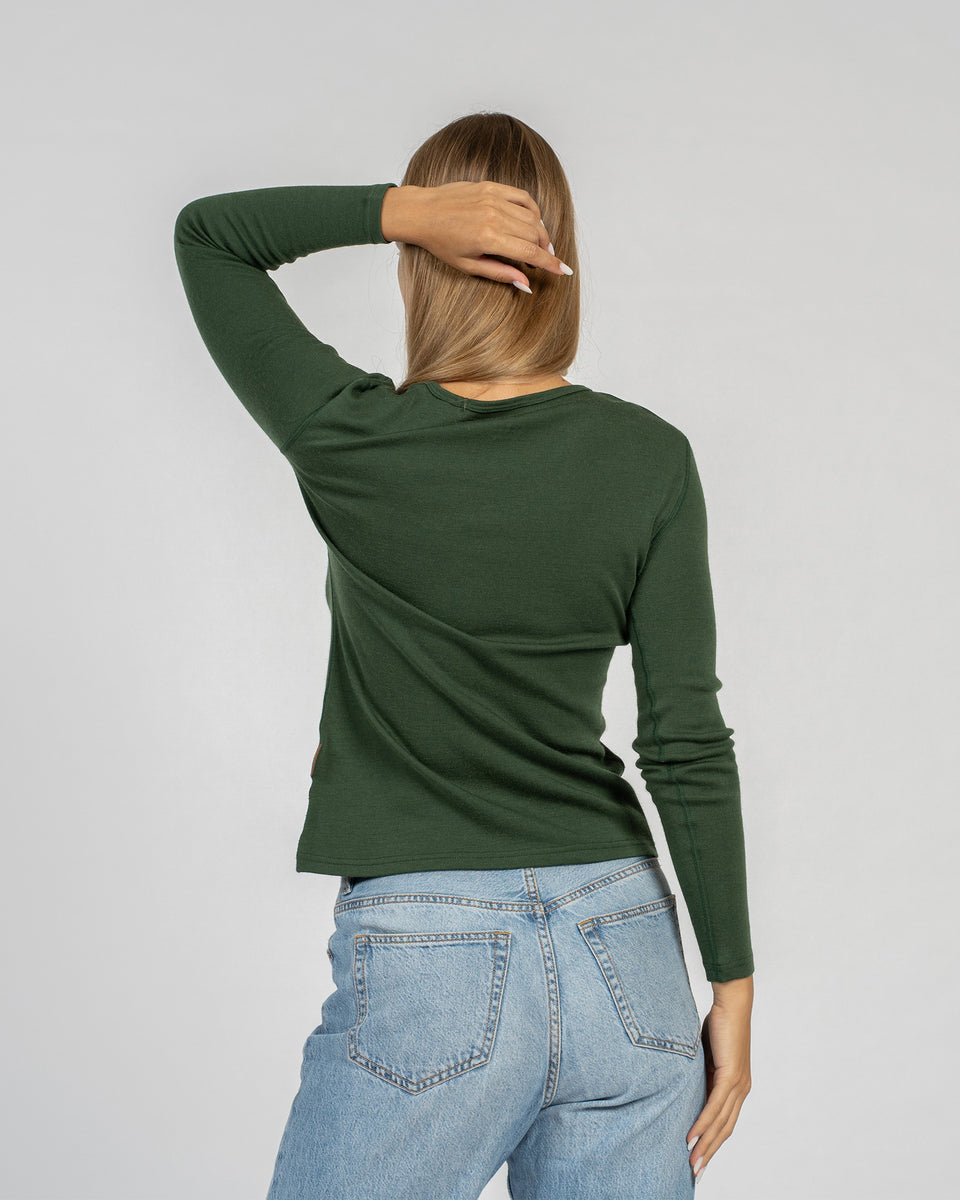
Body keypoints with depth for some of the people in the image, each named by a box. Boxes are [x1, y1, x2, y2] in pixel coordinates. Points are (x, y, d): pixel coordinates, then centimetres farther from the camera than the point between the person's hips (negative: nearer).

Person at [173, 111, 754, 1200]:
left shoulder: (347, 443, -8)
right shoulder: (649, 458, -4)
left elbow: (205, 233, 7)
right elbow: (688, 746, -4)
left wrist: (400, 207, -8)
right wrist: (733, 985, 3)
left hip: (425, 962, -2)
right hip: (622, 952, 3)